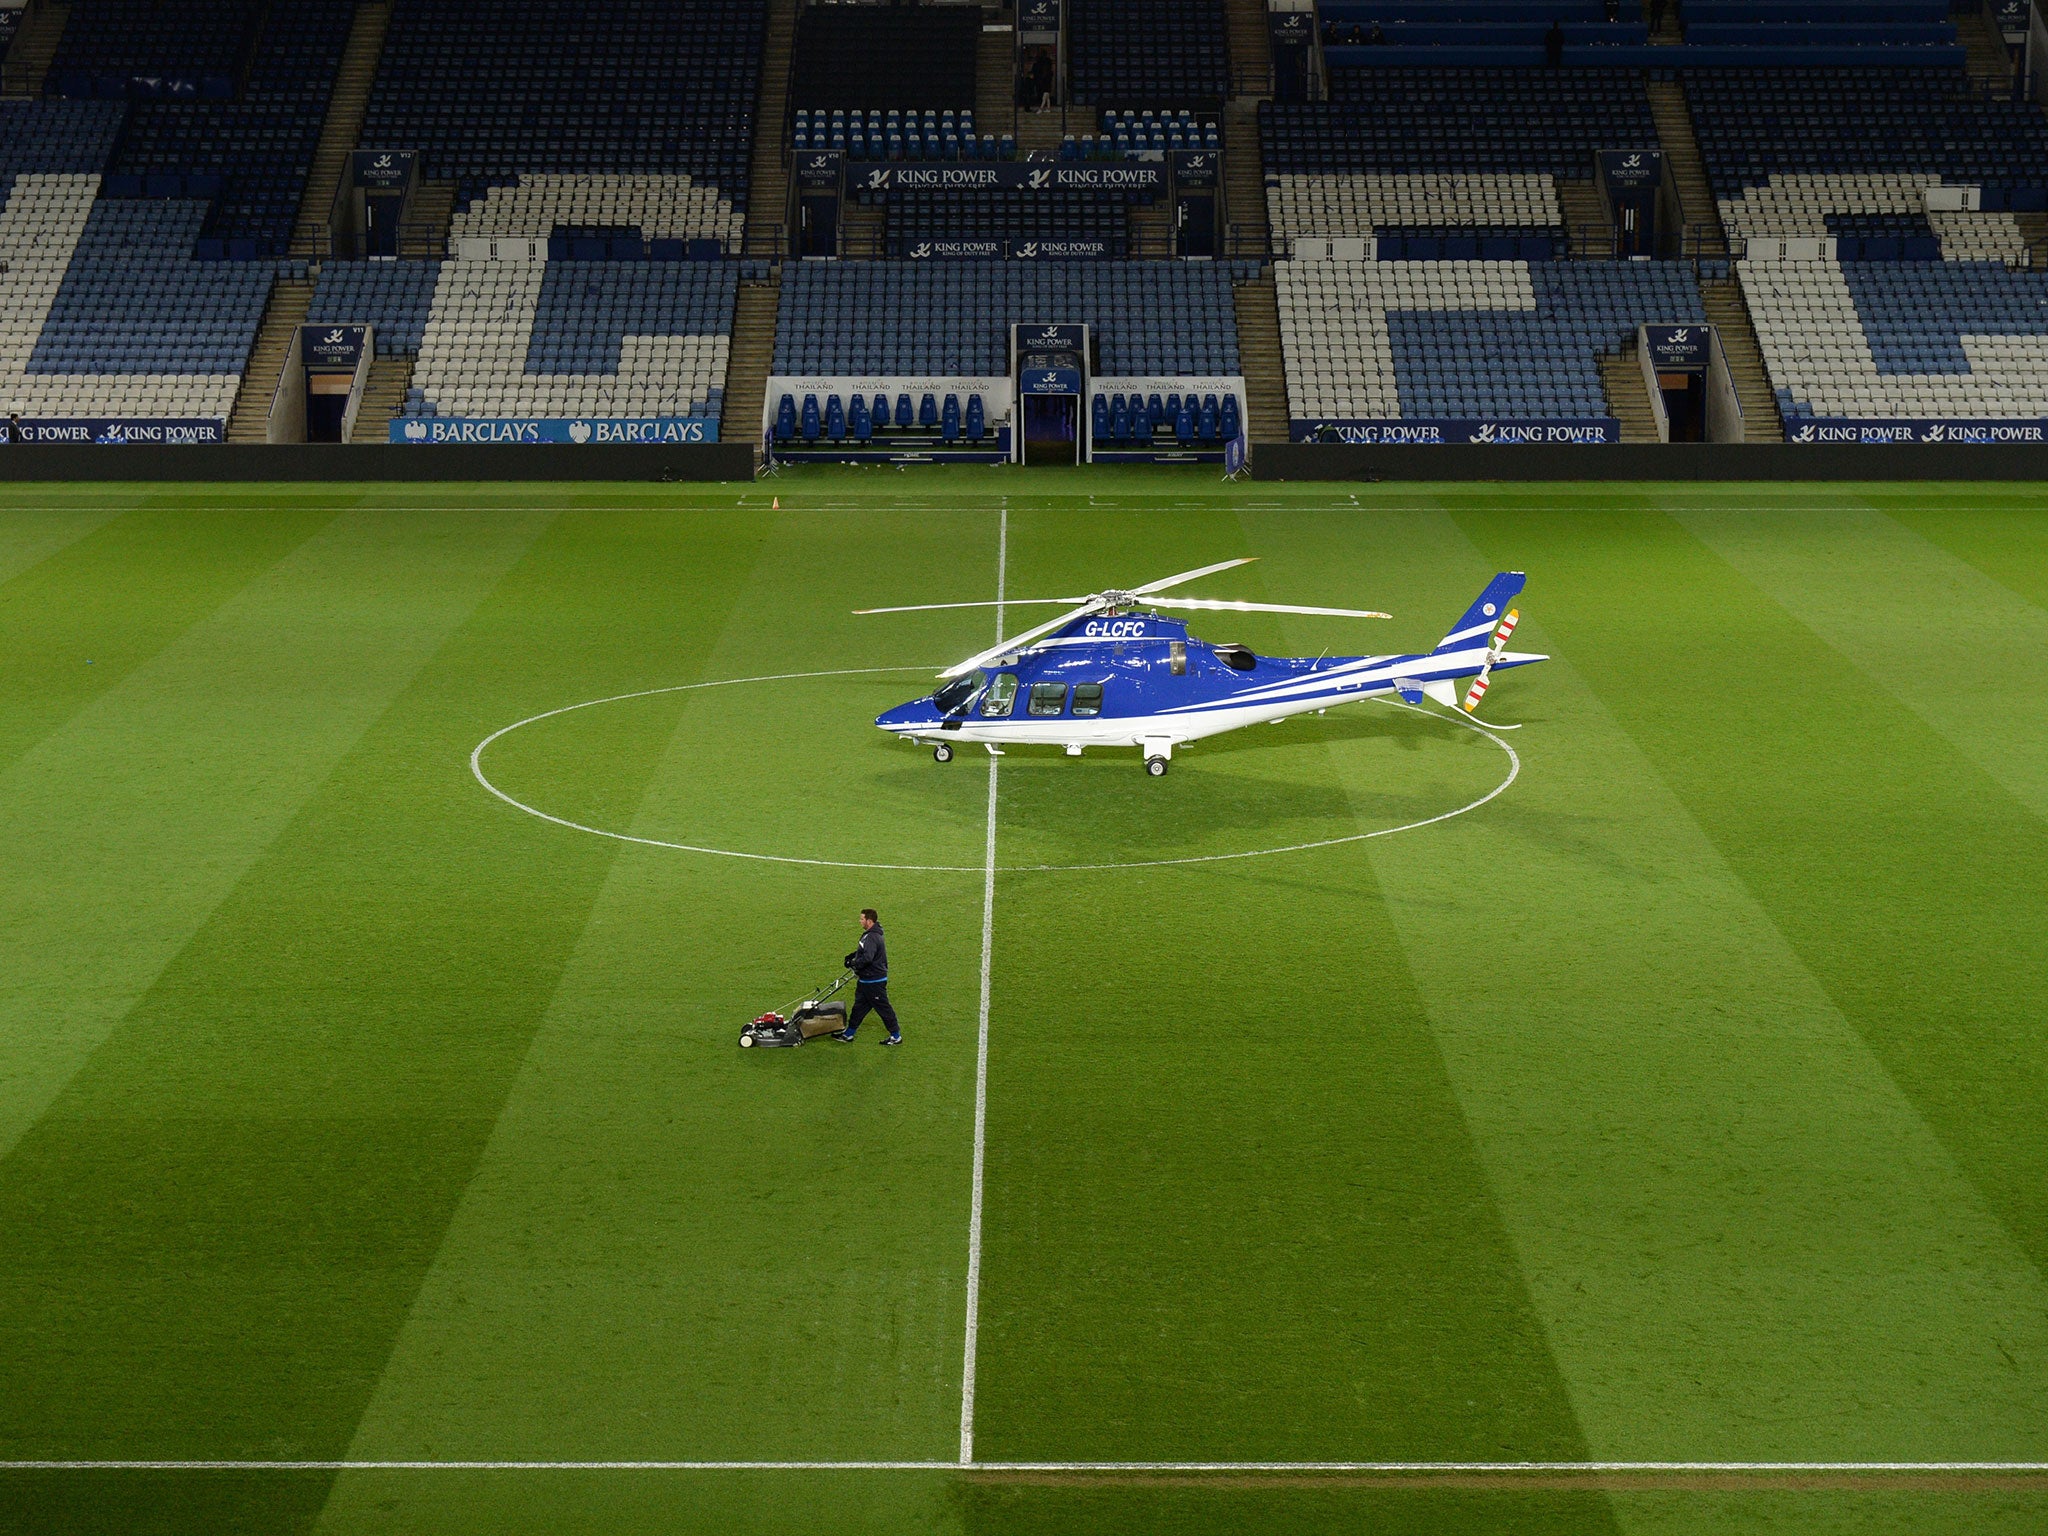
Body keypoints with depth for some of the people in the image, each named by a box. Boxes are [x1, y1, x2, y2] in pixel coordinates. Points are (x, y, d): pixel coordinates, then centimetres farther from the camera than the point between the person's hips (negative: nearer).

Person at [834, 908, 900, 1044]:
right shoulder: (869, 935, 9)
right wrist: (852, 956, 7)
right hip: (866, 980, 11)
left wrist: (853, 964, -19)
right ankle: (848, 1033, 27)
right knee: (859, 1006, 17)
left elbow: (867, 958, -34)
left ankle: (896, 1037, 11)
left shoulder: (872, 937, -25)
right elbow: (863, 951, 21)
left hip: (874, 982, -11)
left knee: (883, 1008, 1)